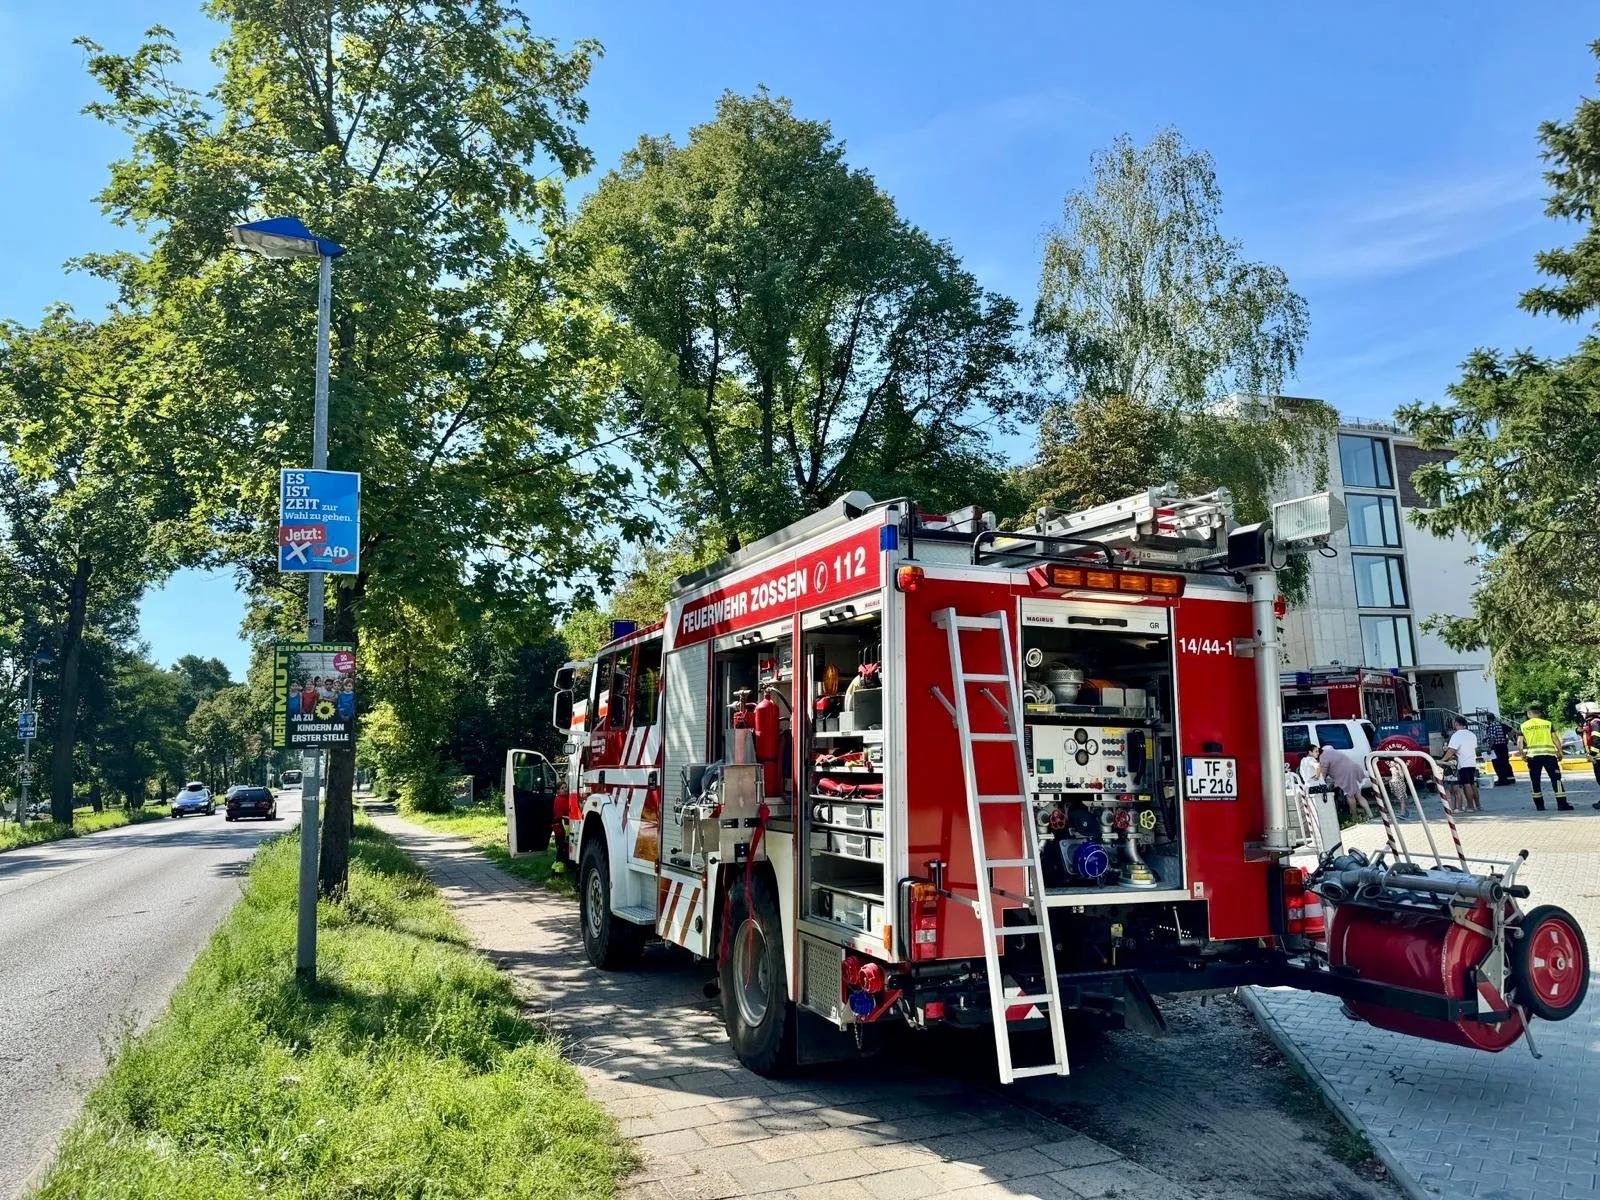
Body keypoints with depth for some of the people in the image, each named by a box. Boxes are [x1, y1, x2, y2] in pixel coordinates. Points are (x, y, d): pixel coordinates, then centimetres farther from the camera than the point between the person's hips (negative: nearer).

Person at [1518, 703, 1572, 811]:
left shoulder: (1523, 726, 8)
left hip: (1533, 755, 1)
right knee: (1556, 778, 2)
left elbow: (1519, 742, 1)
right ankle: (1562, 804, -5)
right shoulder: (1547, 723, 8)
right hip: (1549, 754, -1)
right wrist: (1560, 752, 6)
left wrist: (1523, 754, 11)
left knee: (1535, 780, 10)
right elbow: (1555, 739, 2)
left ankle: (1539, 805, 11)